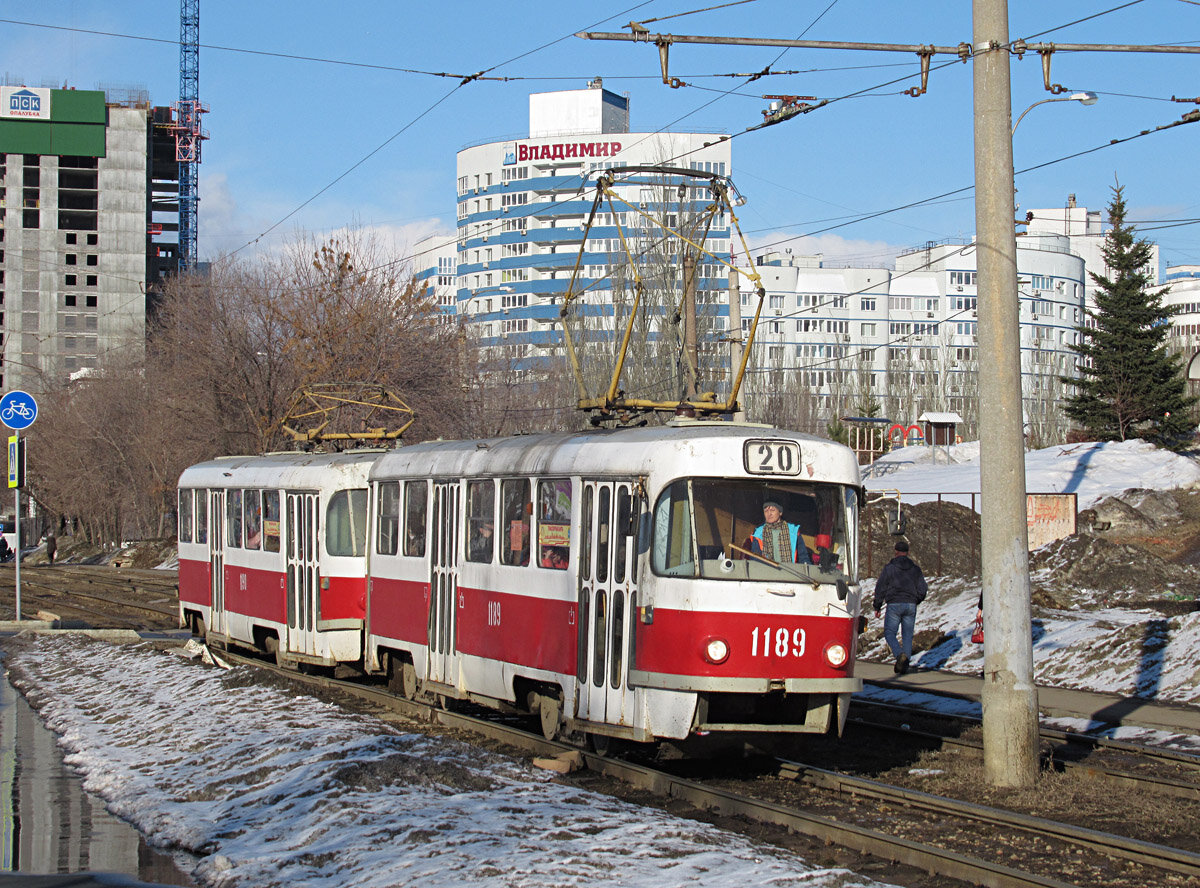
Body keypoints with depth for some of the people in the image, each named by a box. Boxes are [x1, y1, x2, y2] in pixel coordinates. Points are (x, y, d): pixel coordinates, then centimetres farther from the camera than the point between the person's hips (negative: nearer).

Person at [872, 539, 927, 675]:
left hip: (894, 604, -3)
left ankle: (900, 655, -22)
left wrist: (877, 607, 6)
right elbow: (922, 590, 9)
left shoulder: (889, 567, -2)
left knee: (889, 633, 3)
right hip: (910, 606, 3)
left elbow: (880, 588, -2)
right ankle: (905, 663, 2)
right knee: (907, 635, 10)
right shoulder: (915, 569, 8)